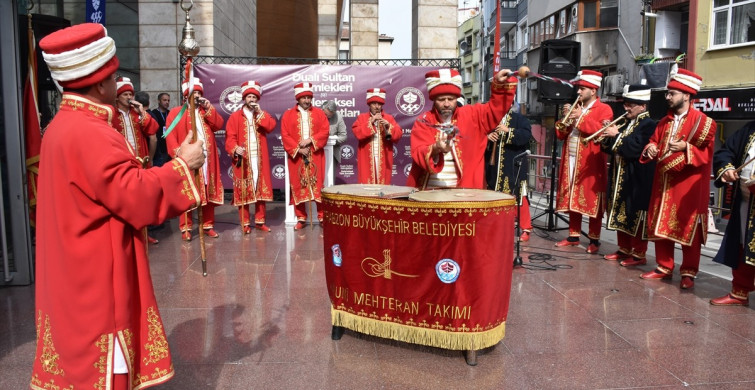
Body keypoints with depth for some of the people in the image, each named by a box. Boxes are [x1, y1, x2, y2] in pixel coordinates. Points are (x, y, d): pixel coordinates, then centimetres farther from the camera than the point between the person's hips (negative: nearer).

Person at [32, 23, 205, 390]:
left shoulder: (65, 124, 8)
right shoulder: (89, 134, -24)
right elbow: (136, 196, -25)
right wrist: (181, 165, -15)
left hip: (76, 272, 10)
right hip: (95, 276, -10)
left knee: (83, 358, 21)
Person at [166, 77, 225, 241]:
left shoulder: (207, 111, 20)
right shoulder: (175, 112, 6)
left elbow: (218, 125, 3)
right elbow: (170, 135, -5)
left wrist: (209, 108, -5)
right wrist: (178, 153, -18)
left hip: (207, 159, 4)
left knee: (209, 192, 6)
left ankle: (208, 225, 14)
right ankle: (185, 228, 3)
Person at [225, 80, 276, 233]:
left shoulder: (263, 115, 14)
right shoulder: (235, 117, 4)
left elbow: (271, 126, -6)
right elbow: (230, 137, -5)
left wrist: (260, 113, -11)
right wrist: (235, 149, -23)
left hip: (260, 159, 3)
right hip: (243, 159, -2)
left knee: (261, 189, 5)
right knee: (243, 191, -2)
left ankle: (260, 221, 14)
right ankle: (245, 223, 6)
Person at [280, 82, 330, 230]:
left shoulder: (319, 113, 9)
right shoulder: (288, 114, 6)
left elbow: (325, 131, -1)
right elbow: (285, 136, -2)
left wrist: (310, 140, -15)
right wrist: (298, 149, -13)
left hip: (315, 155, 0)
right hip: (296, 155, 0)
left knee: (318, 185, 0)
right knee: (298, 185, 1)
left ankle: (322, 216, 7)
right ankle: (301, 218, 9)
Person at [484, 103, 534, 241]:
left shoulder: (519, 118, 2)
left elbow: (527, 135, -13)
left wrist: (508, 130, -21)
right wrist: (487, 136, -6)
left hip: (513, 166, -4)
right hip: (494, 166, 5)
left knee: (518, 196, -5)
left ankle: (526, 229, 3)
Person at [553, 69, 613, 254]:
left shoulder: (604, 109, -1)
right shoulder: (574, 108, 19)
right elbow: (561, 135, 16)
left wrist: (582, 117, -18)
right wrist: (565, 118, -3)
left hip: (590, 163, -6)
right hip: (571, 161, 6)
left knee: (592, 200, -3)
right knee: (572, 198, 8)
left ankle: (594, 240, 3)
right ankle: (573, 236, 16)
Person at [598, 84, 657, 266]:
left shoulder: (649, 125, -11)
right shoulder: (626, 123, 14)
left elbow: (634, 149, -23)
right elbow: (612, 149, 16)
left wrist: (616, 135, -17)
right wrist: (607, 137, -2)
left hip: (637, 182, -8)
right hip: (620, 178, 9)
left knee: (637, 217, -1)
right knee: (621, 214, 14)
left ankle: (639, 254, 7)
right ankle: (624, 249, 25)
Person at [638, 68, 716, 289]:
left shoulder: (703, 122, -7)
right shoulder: (665, 121, 13)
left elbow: (707, 154, -11)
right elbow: (654, 141, 20)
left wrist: (686, 147, -26)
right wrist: (651, 148, -3)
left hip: (688, 185, -6)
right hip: (664, 182, 7)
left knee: (687, 228, -1)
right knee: (660, 226, 10)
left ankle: (688, 273, 9)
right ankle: (664, 267, 21)